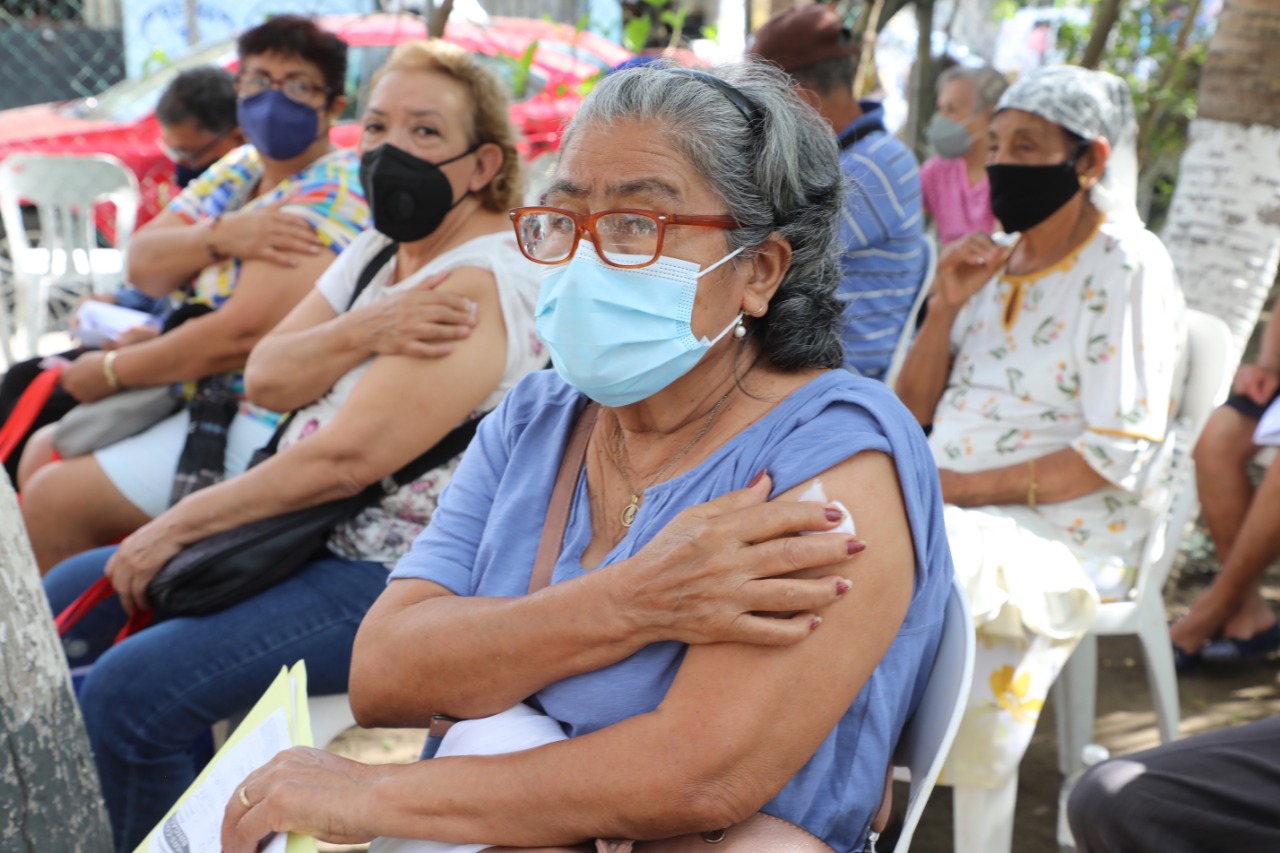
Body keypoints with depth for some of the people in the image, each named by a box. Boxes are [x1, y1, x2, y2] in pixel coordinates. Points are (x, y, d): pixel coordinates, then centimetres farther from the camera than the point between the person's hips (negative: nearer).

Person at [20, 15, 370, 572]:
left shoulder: (327, 194, -17)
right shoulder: (239, 170, 10)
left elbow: (245, 335, -25)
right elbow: (142, 265, 2)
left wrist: (108, 372, -13)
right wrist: (220, 235, -20)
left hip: (259, 427, -10)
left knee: (50, 499, -11)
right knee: (41, 454, 15)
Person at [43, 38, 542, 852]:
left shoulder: (482, 283, -19)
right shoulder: (381, 250, 11)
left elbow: (345, 458, -25)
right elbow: (265, 376, 1)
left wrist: (179, 525, -16)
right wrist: (363, 333, -19)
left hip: (392, 575, -10)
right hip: (312, 538, 10)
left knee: (126, 693, -22)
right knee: (66, 602, 13)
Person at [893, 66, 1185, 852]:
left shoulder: (1128, 267, -8)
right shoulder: (996, 263, 13)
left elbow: (1120, 458, -15)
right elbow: (914, 413, 14)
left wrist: (965, 486, -18)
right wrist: (946, 307, -2)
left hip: (1068, 532, -6)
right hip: (959, 513, 6)